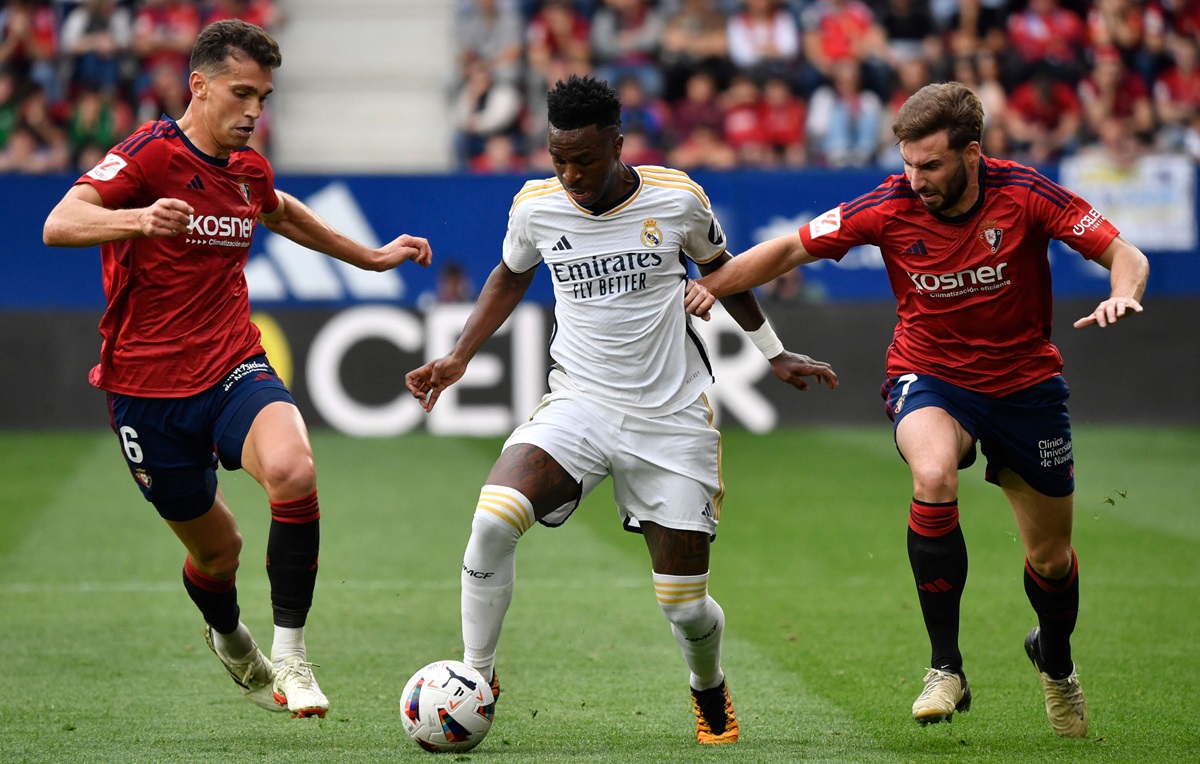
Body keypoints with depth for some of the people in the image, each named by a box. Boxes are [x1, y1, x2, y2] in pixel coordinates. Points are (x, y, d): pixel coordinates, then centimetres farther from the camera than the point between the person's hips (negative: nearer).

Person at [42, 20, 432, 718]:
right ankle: (229, 639, 46)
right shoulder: (149, 155, -13)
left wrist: (371, 257, 37)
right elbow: (58, 226, -27)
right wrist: (137, 219, -46)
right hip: (148, 387, -3)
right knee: (217, 549, 9)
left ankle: (289, 657, -19)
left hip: (235, 369, 3)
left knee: (293, 470, -29)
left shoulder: (250, 170, 7)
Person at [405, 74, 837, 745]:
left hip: (672, 421, -1)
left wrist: (774, 352, 19)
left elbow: (720, 267, 13)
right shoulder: (536, 207, -4)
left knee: (686, 606, 1)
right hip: (578, 405, 1)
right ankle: (475, 676, -9)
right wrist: (458, 359, 10)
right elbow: (511, 278, 18)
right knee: (494, 519, -28)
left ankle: (710, 689, 38)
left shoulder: (677, 200, -8)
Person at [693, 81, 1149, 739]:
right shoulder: (891, 205, -16)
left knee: (1050, 559, 9)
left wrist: (1123, 293, -36)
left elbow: (1123, 253, -14)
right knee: (933, 475, -35)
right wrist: (708, 286, -19)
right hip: (929, 376, -1)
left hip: (1025, 381, 1)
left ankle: (1055, 659, 45)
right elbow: (791, 250, -7)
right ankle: (946, 669, -24)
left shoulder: (1024, 194, -19)